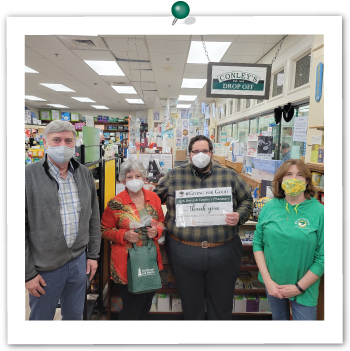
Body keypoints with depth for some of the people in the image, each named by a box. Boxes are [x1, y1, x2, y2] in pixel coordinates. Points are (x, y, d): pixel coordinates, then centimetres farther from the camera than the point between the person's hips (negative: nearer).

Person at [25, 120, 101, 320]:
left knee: (75, 315, 22)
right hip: (44, 267, -3)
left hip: (79, 260, 3)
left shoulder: (85, 174, 1)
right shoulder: (29, 176, -13)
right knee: (41, 317, 19)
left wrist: (93, 255, 7)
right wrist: (28, 273, -9)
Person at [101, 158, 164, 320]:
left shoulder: (153, 197, 3)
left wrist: (157, 230, -8)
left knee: (146, 304, 18)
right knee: (133, 307, 4)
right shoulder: (116, 203, -9)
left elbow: (161, 221, 13)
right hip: (127, 261, -4)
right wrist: (124, 235, -18)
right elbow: (105, 230, -2)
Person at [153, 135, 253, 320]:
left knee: (222, 306, 18)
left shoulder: (229, 175, 3)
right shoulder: (174, 176, 2)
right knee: (191, 306, 19)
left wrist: (239, 216, -7)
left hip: (223, 253, 1)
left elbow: (247, 199, 11)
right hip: (184, 253, 0)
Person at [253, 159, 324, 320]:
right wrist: (267, 280, -8)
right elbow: (257, 243, -3)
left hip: (304, 288, -2)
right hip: (273, 284, 3)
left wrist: (299, 287, -12)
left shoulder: (319, 211, -12)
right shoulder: (269, 207, -5)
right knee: (278, 317, 22)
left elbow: (322, 258, -11)